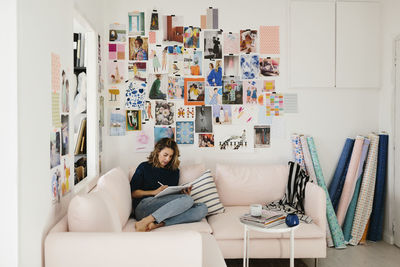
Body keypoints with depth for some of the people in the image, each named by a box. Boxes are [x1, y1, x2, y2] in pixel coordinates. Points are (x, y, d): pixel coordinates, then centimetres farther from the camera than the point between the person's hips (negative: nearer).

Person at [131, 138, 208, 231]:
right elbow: (133, 193, 4)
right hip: (143, 207, -5)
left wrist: (185, 194, 0)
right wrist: (155, 192, -8)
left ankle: (159, 224, -34)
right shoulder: (144, 167, 12)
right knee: (187, 200, -28)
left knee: (202, 208, -21)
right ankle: (145, 222, -35)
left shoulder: (174, 171, 23)